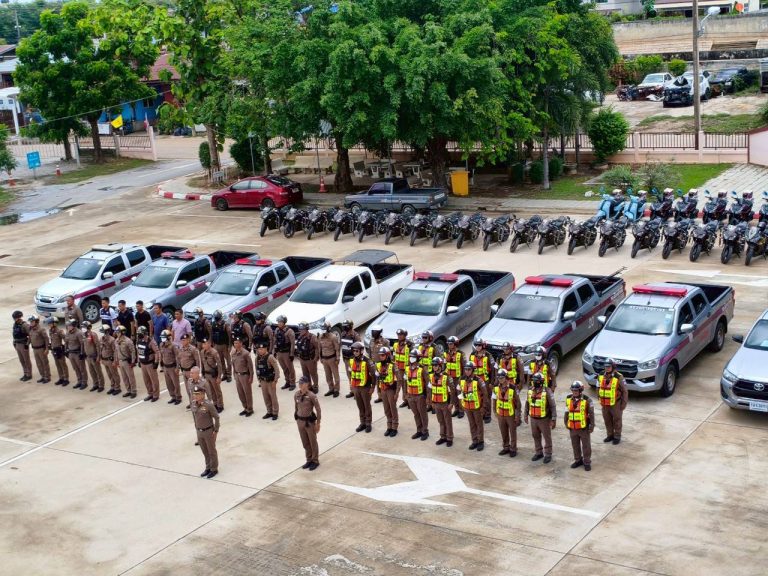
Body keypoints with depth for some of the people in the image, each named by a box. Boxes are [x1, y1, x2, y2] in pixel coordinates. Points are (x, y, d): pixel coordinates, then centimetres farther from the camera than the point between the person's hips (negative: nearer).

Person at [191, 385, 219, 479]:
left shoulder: (208, 405, -24)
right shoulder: (193, 404, -6)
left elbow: (216, 417, -15)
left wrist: (216, 431, -12)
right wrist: (196, 427, 13)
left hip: (209, 431, -5)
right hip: (199, 431, 5)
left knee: (212, 451, 12)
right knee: (205, 451, 21)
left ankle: (214, 469, 29)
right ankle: (208, 468, 39)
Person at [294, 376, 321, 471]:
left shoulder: (311, 396, -19)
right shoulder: (296, 395, -3)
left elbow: (318, 409, -12)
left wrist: (318, 423, -11)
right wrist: (297, 419, 13)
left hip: (309, 421, -5)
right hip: (300, 421, 5)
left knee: (313, 442, 10)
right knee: (305, 442, 16)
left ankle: (315, 461, 25)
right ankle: (309, 460, 32)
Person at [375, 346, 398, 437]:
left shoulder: (393, 366, -16)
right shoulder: (378, 365, 3)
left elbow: (398, 380, -14)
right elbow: (377, 378, 15)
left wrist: (396, 392, -15)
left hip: (391, 390, -6)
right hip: (383, 390, 6)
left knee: (393, 409, 4)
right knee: (386, 410, 13)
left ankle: (394, 428, 14)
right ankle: (389, 427, 24)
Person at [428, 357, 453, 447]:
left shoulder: (446, 377, -16)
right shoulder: (432, 376, 3)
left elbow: (452, 391, -13)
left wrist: (451, 403, -13)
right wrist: (432, 402, 13)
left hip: (445, 403, -5)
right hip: (436, 403, 6)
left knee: (448, 422, 6)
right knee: (441, 421, 15)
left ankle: (449, 439, 15)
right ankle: (443, 437, 27)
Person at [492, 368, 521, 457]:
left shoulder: (513, 388, -19)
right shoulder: (496, 387, -6)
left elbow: (517, 402, -12)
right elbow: (494, 400, 7)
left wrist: (517, 416, -9)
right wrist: (495, 412, 9)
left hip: (511, 414, -4)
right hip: (500, 414, 4)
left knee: (513, 432, 9)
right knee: (503, 432, 15)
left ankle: (513, 449, 22)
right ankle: (506, 447, 30)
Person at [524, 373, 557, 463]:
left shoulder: (547, 391, -18)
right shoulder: (530, 390, -2)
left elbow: (553, 406, -15)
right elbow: (527, 403, 11)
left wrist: (553, 420, -15)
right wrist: (526, 415, 14)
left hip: (544, 419, -5)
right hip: (533, 419, 5)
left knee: (547, 437, 9)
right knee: (536, 436, 17)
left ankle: (548, 454, 22)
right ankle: (539, 453, 33)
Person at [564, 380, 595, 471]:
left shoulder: (587, 400, -16)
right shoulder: (568, 399, -4)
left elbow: (591, 414, -9)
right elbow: (567, 412, 8)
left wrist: (592, 426, -8)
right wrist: (566, 422, 11)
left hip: (584, 428, -4)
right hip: (572, 428, 4)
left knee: (586, 446, 8)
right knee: (575, 446, 16)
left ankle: (587, 462, 21)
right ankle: (578, 460, 33)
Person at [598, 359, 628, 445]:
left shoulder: (619, 378, -20)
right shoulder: (601, 376, -6)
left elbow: (625, 391, -12)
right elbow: (598, 388, 8)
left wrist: (624, 404, -10)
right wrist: (600, 399, 7)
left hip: (615, 404, -5)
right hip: (605, 404, 5)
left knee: (617, 421, 11)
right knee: (607, 420, 16)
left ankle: (617, 437, 25)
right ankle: (610, 435, 33)